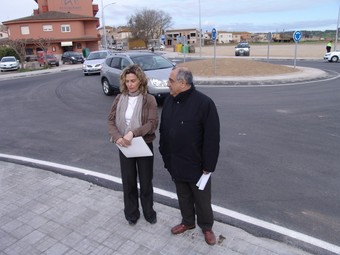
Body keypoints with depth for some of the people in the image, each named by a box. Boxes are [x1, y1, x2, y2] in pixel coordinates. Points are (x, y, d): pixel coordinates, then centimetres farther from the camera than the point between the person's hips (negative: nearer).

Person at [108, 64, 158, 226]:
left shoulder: (149, 99, -10)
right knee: (128, 182, 14)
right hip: (124, 146, 3)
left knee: (146, 182, 13)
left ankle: (149, 212, 36)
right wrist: (117, 137, -21)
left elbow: (153, 123, -18)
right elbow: (111, 121, -2)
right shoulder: (120, 99, 1)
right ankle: (131, 213, 35)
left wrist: (133, 133, -30)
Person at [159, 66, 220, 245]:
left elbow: (212, 138, -18)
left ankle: (206, 227, 38)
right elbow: (163, 131, 9)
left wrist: (208, 166, -16)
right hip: (175, 163, 6)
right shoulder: (169, 101, 1)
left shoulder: (204, 103, -20)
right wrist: (165, 155, 10)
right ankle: (188, 222, 45)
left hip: (196, 164, -5)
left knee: (202, 199, 14)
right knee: (183, 196, 23)